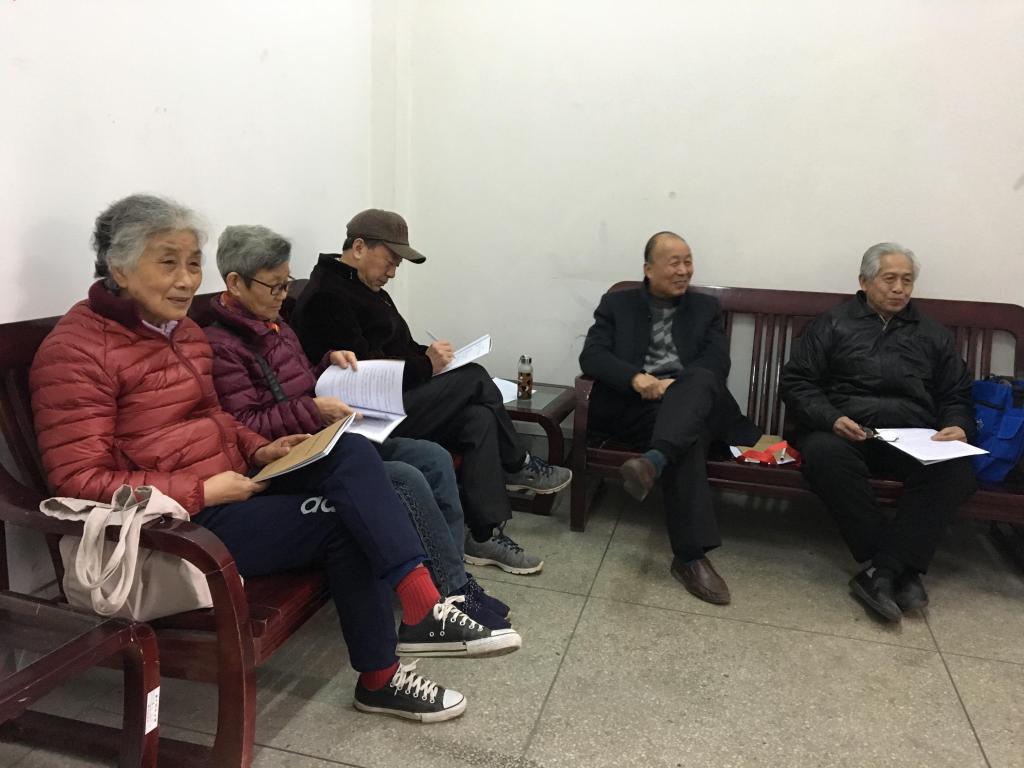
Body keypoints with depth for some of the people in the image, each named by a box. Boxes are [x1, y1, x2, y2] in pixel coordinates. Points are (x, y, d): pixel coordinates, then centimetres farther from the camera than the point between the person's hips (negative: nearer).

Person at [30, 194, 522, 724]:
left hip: (229, 486, 8)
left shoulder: (183, 331, 12)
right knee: (342, 520, -17)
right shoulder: (75, 349, -13)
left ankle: (424, 612, -18)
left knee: (352, 453, -15)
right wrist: (204, 491, -22)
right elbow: (78, 481, -18)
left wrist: (260, 451, 1)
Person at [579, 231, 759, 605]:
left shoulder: (706, 308, 21)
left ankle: (654, 461, -55)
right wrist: (636, 378, -21)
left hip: (691, 401, 2)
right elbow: (591, 356, -1)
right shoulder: (616, 304, 16)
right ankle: (691, 556, -42)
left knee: (699, 380, -36)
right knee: (686, 444, -35)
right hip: (633, 406, -2)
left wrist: (676, 384, -18)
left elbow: (717, 363, 4)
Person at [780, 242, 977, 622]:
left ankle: (881, 571, -30)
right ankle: (902, 568, -29)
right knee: (823, 453, -37)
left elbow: (957, 396, 21)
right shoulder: (833, 324, 12)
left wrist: (958, 427, -3)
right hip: (844, 430, -2)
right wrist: (831, 419, -15)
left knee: (955, 470, -31)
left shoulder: (933, 334, 22)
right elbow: (796, 382, 4)